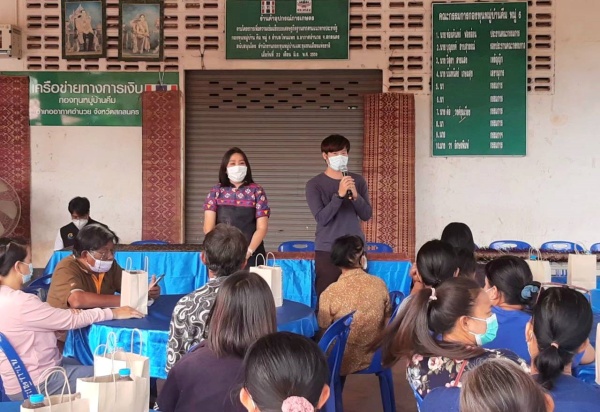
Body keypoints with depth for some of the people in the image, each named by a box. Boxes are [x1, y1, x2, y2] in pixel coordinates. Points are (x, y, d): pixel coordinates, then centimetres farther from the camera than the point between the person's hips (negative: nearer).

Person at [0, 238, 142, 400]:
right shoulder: (20, 303, -26)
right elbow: (72, 320, -18)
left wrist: (65, 315, -4)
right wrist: (114, 313, -9)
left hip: (25, 376, 10)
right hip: (35, 383, -10)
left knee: (89, 366, 22)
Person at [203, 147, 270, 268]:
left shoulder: (257, 191, 3)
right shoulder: (216, 191, 7)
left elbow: (262, 227, -2)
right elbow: (208, 227, 2)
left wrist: (248, 252, -14)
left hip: (251, 256, -1)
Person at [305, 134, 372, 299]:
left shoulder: (358, 181, 8)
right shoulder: (315, 184, -1)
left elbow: (366, 215, 2)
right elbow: (322, 218, -12)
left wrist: (355, 196, -16)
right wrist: (339, 194, -23)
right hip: (327, 250, -2)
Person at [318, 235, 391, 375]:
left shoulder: (330, 293, -19)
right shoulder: (380, 284, -9)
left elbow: (323, 326, -4)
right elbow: (387, 319, 5)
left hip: (345, 361, -4)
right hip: (375, 357, 4)